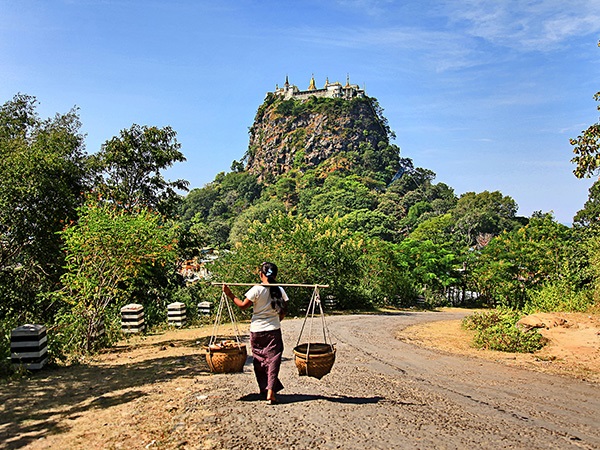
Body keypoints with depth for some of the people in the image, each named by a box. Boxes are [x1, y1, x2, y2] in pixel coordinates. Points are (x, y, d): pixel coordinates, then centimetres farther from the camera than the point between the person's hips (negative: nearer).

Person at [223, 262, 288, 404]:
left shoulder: (257, 289, -12)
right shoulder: (280, 290, -3)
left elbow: (243, 306, -8)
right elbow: (283, 311, 5)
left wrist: (230, 294, 1)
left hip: (257, 330, -1)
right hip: (274, 330, 1)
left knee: (259, 360, 13)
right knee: (273, 359, 3)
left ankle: (264, 389, 21)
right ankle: (271, 391, -9)